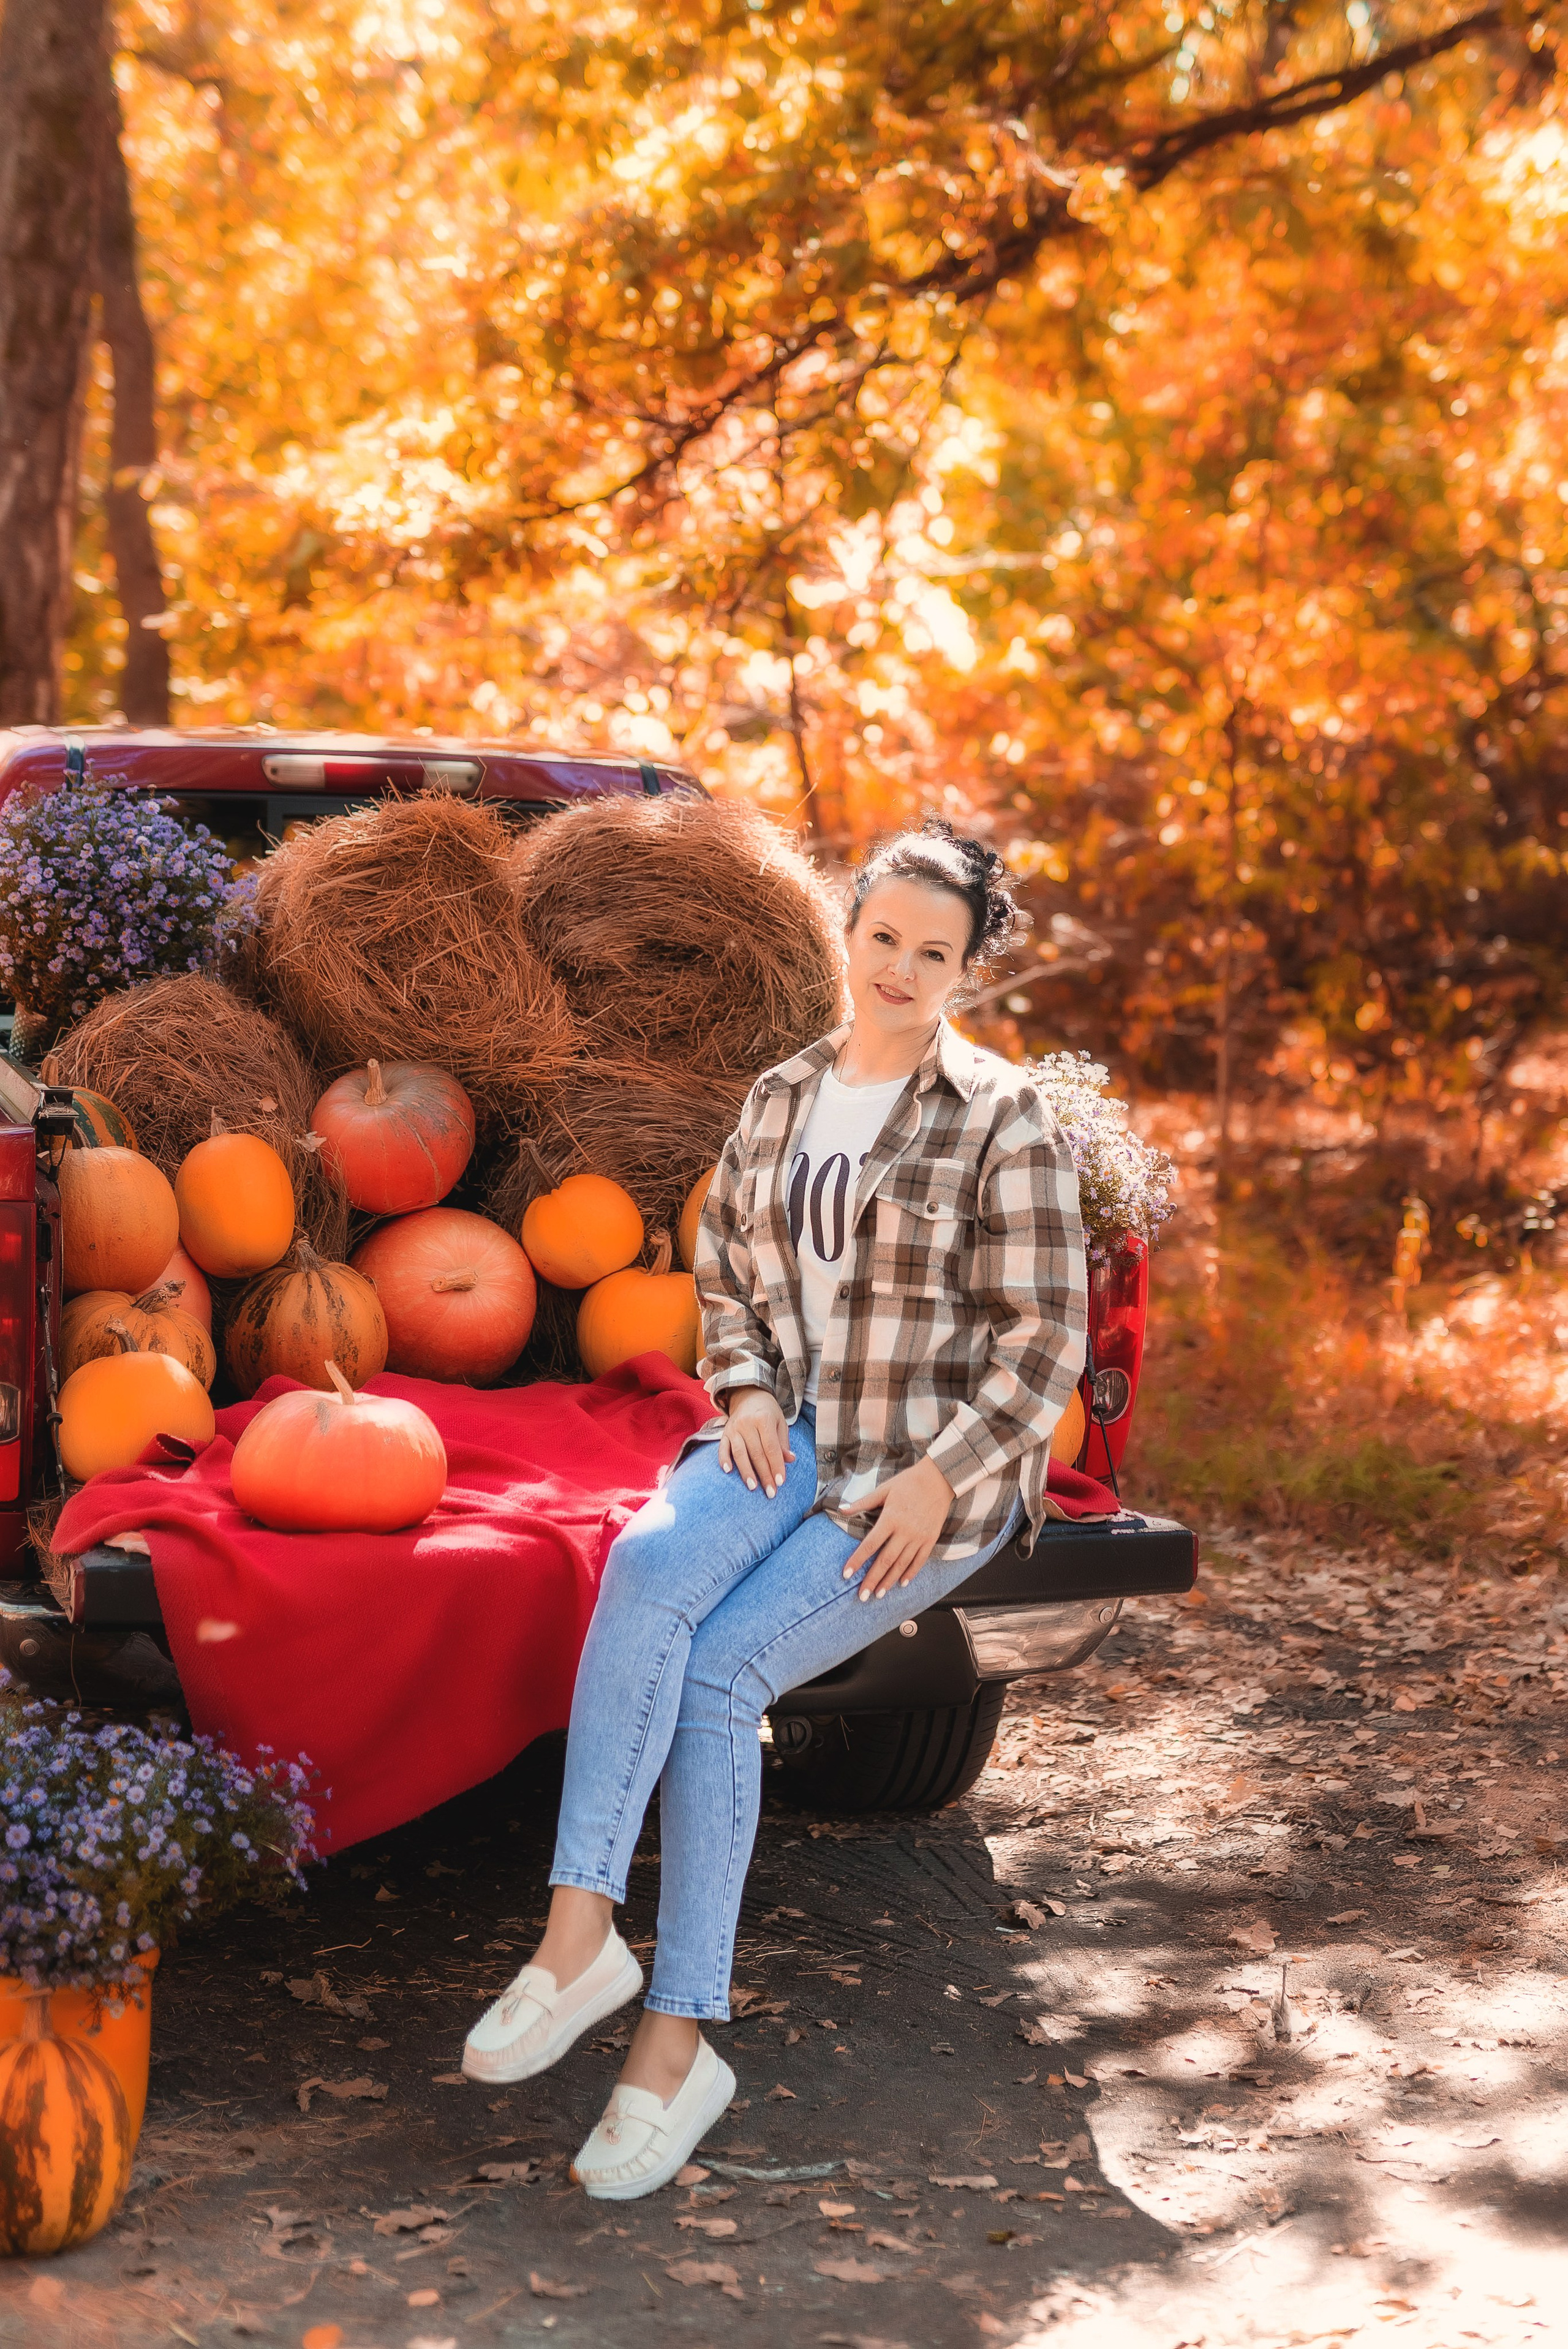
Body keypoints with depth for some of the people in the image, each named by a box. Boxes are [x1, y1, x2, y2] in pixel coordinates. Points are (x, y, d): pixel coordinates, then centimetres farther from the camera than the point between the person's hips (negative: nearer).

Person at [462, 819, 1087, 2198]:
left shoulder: (1001, 1118, -4)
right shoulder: (780, 1098, 12)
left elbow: (1044, 1338, -6)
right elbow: (723, 1271, 18)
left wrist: (937, 1479, -15)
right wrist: (745, 1392, -1)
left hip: (935, 1472, -4)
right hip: (789, 1437, 4)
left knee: (718, 1671, -25)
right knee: (651, 1564, -30)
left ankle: (676, 2039, -21)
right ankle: (578, 1935, -35)